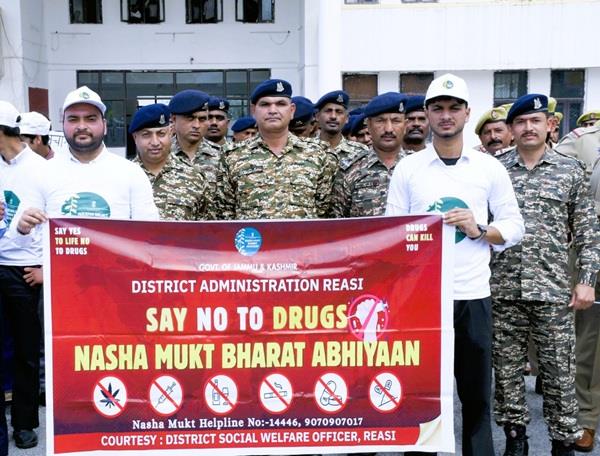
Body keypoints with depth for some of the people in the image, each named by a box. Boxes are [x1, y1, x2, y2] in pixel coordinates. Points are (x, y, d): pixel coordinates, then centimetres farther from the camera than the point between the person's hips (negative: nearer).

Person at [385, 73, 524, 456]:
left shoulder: (490, 168, 5)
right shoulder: (407, 168, 3)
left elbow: (515, 227, 6)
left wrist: (479, 230, -13)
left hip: (473, 295, 1)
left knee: (476, 392, 11)